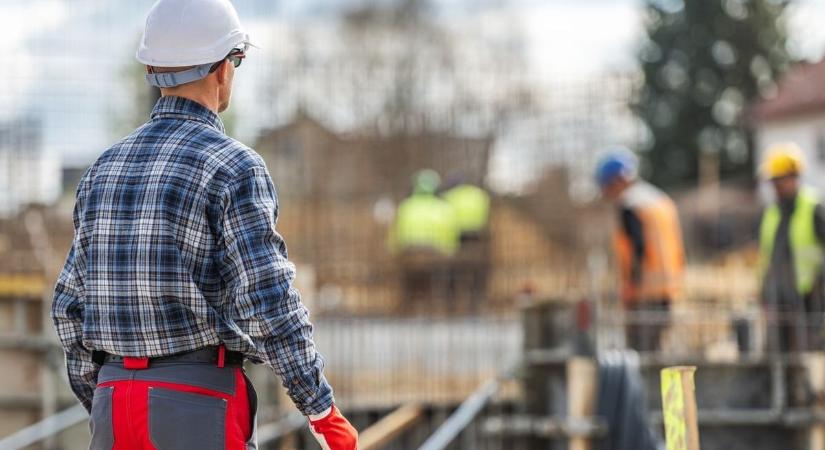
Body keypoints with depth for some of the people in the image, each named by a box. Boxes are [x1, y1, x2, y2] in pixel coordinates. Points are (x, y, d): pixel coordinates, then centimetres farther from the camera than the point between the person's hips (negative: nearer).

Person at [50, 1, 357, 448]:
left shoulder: (103, 170, 11)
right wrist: (324, 413, -8)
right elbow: (268, 305, -16)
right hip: (200, 407, -6)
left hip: (115, 405, 6)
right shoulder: (234, 167, -9)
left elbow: (72, 308, 13)